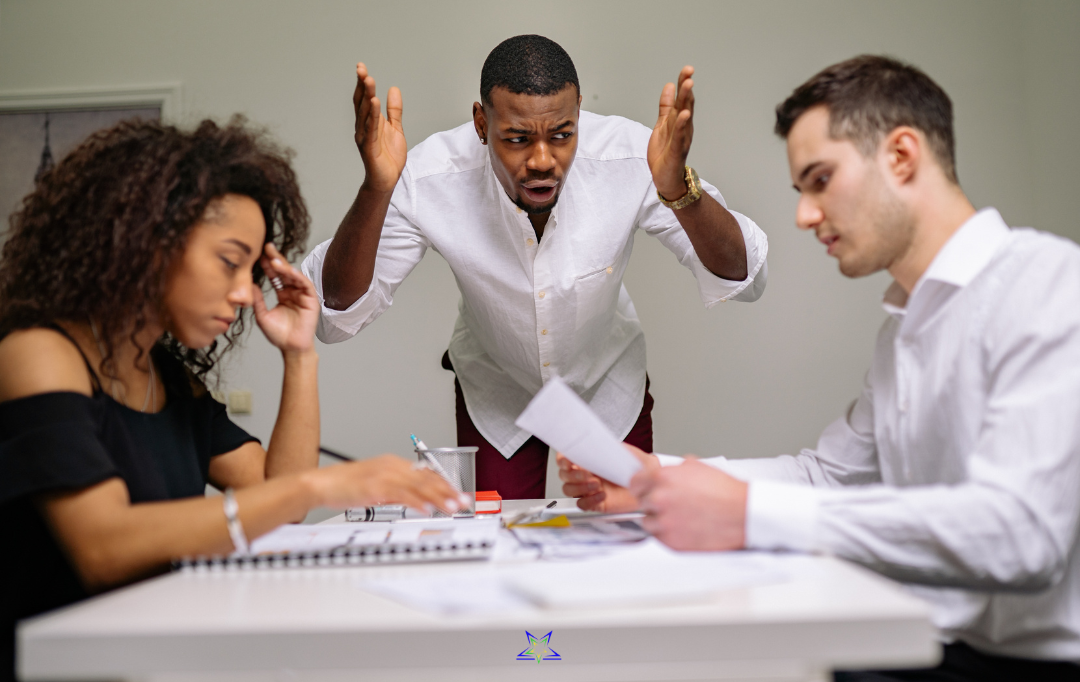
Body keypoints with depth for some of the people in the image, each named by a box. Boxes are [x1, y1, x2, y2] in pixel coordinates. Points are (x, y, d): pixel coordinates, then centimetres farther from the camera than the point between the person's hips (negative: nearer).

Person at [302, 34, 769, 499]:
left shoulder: (630, 159, -31)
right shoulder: (430, 180, -31)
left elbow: (743, 280, -30)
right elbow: (335, 315, -30)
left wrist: (679, 189, -50)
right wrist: (375, 190, -47)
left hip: (609, 388, 1)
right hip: (495, 398, 0)